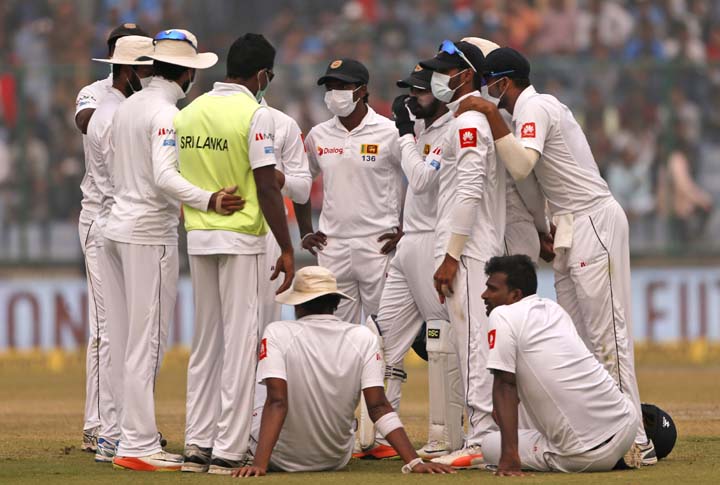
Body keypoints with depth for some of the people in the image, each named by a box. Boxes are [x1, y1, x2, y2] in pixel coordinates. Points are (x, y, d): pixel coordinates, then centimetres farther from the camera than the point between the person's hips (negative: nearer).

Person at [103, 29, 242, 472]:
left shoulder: (128, 106, 13)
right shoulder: (167, 114, -15)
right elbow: (165, 177, -28)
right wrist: (209, 201, -41)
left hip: (117, 228, 9)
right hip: (150, 235, -9)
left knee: (126, 342, 10)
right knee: (148, 344, -8)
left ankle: (132, 432, 14)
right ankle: (139, 446, -9)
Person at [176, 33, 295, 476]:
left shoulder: (189, 112, 8)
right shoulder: (256, 114, -11)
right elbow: (266, 187, -15)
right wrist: (287, 248, -10)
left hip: (197, 237, 6)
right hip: (241, 238, -6)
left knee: (206, 340, 13)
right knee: (241, 339, -2)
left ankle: (197, 445, 12)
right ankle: (228, 451, -4)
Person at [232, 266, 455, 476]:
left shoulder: (277, 333, -17)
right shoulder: (363, 338, -11)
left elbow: (276, 402, -26)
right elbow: (378, 406, -18)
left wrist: (259, 464, -32)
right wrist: (414, 462, -20)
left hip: (280, 459, -2)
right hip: (335, 461, 2)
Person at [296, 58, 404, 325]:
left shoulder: (389, 133, -4)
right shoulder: (318, 135, 10)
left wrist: (405, 230, -6)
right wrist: (306, 233, 15)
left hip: (378, 246, -4)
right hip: (332, 248, 4)